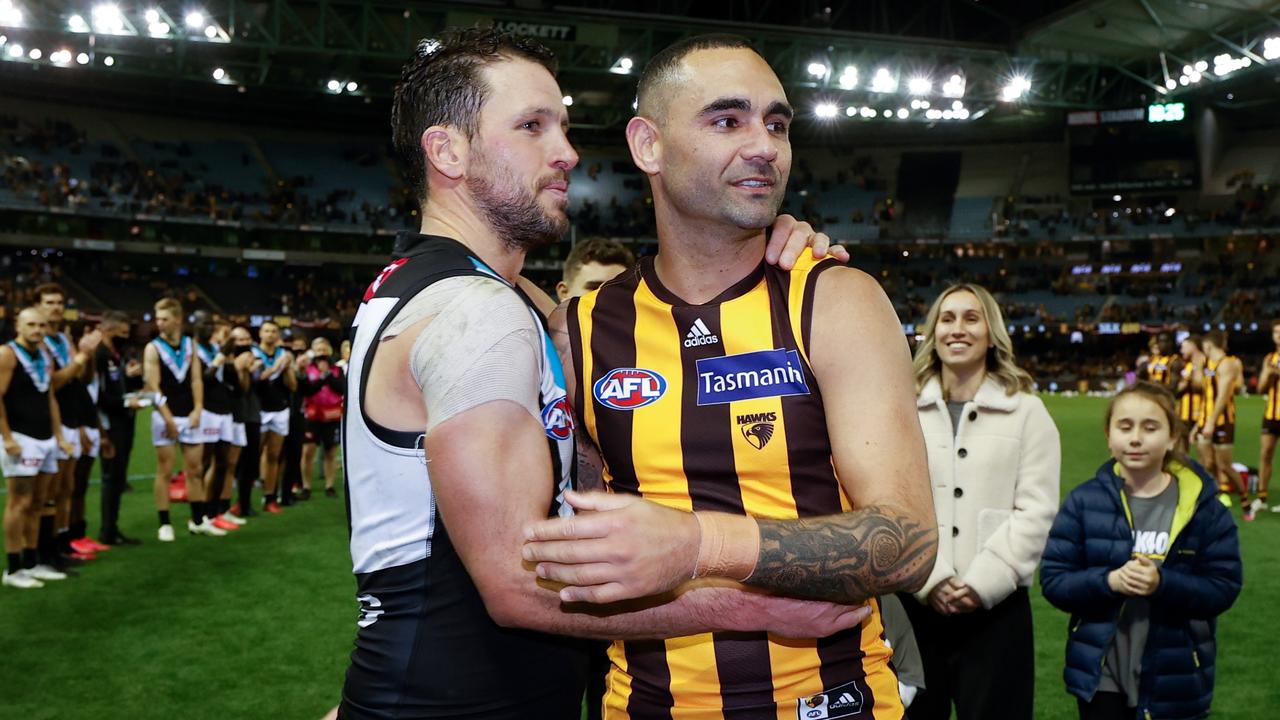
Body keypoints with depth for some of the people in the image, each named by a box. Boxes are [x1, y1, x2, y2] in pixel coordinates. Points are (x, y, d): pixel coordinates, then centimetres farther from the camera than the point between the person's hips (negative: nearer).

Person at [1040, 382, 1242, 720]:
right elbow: (1053, 580, -6)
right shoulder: (1084, 501, -4)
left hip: (1175, 679, 0)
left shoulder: (1204, 507, -4)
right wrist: (1108, 581, -23)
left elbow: (1223, 587, -7)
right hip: (1101, 674, 0)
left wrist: (1163, 584, -24)